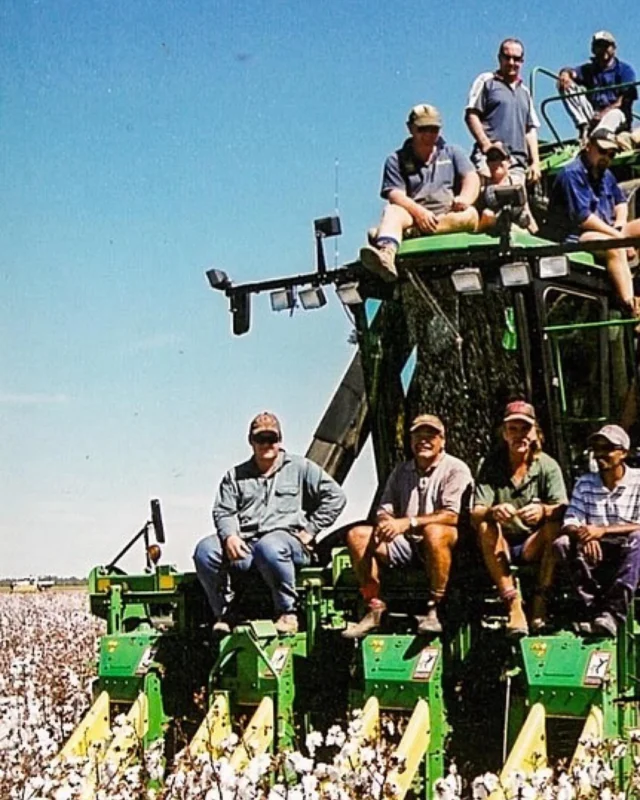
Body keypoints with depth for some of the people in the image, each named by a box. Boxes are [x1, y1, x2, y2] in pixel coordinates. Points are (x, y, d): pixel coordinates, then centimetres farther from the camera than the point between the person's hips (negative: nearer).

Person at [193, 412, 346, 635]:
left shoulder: (300, 468, 16)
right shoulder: (235, 476, 24)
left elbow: (335, 496, 11)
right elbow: (223, 512, 13)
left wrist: (310, 530, 2)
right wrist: (229, 536, -10)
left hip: (286, 537, -3)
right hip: (244, 543, 3)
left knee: (269, 547, -41)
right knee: (205, 550, -26)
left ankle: (287, 612, -24)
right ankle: (224, 613, -11)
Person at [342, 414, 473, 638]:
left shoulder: (455, 469, -3)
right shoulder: (401, 471, 16)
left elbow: (452, 516, -16)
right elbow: (384, 510, 14)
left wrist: (408, 523, -24)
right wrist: (384, 522, -13)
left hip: (445, 544, -6)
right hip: (406, 545, 6)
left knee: (433, 532, -40)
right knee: (357, 535, -13)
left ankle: (434, 610, -29)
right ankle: (374, 608, -13)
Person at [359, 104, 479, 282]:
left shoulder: (452, 152, 23)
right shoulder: (397, 160, 16)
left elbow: (471, 177, 6)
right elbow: (395, 194, 0)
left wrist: (465, 198, -19)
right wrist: (418, 211, -21)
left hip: (449, 216, 1)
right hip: (413, 215, -1)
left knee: (469, 214, -31)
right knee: (392, 211, -31)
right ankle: (386, 254, -64)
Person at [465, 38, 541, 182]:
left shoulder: (524, 92, 27)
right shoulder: (486, 81, 10)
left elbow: (531, 129, 27)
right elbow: (471, 115, 1)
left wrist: (535, 162, 14)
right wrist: (487, 145, -12)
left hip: (518, 161, 6)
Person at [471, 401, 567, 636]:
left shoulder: (547, 466, -1)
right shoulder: (492, 466, -2)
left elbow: (562, 509, -14)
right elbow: (475, 515, -12)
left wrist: (543, 510, -38)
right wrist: (493, 511, -36)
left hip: (534, 545, 0)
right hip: (501, 546, 0)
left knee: (555, 526, -27)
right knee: (486, 527, -30)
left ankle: (540, 602, -25)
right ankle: (513, 605, -33)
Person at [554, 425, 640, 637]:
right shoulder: (585, 483, 9)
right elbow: (569, 523, 0)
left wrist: (603, 530, -26)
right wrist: (583, 535, -24)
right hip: (594, 555, 3)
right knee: (562, 544, -24)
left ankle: (612, 614, -42)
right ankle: (594, 610, -32)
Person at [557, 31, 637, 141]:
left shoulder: (625, 70, 5)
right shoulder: (588, 69, 17)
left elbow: (624, 100, -9)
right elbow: (571, 72, -3)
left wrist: (605, 112, -27)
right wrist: (565, 74, -29)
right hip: (592, 116, 3)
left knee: (615, 114, -40)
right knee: (565, 85, -10)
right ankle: (584, 127, -26)